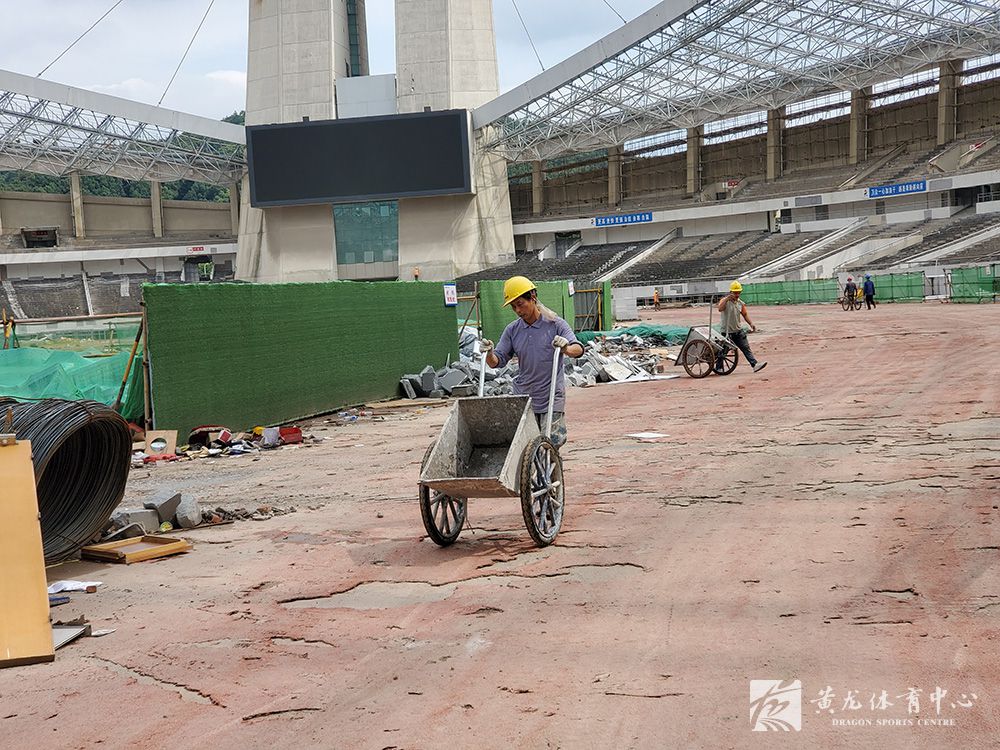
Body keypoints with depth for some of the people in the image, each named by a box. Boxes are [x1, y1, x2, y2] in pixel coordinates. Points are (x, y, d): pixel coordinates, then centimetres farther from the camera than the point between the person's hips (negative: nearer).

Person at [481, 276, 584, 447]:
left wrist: (566, 348, -36)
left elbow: (578, 349, -13)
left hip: (551, 399, -3)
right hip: (522, 400, 3)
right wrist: (489, 353, -18)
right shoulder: (512, 330, 6)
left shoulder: (555, 324, -4)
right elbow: (497, 361, 5)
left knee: (552, 443, -8)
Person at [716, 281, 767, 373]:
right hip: (726, 332, -5)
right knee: (722, 351, 4)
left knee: (746, 348, -1)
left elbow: (745, 314, 15)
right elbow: (720, 309, -32)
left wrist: (751, 324, 2)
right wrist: (727, 298, -38)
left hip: (738, 331, 5)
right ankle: (718, 368, 16)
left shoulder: (740, 303, 7)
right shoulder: (725, 301, -12)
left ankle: (755, 364, -4)